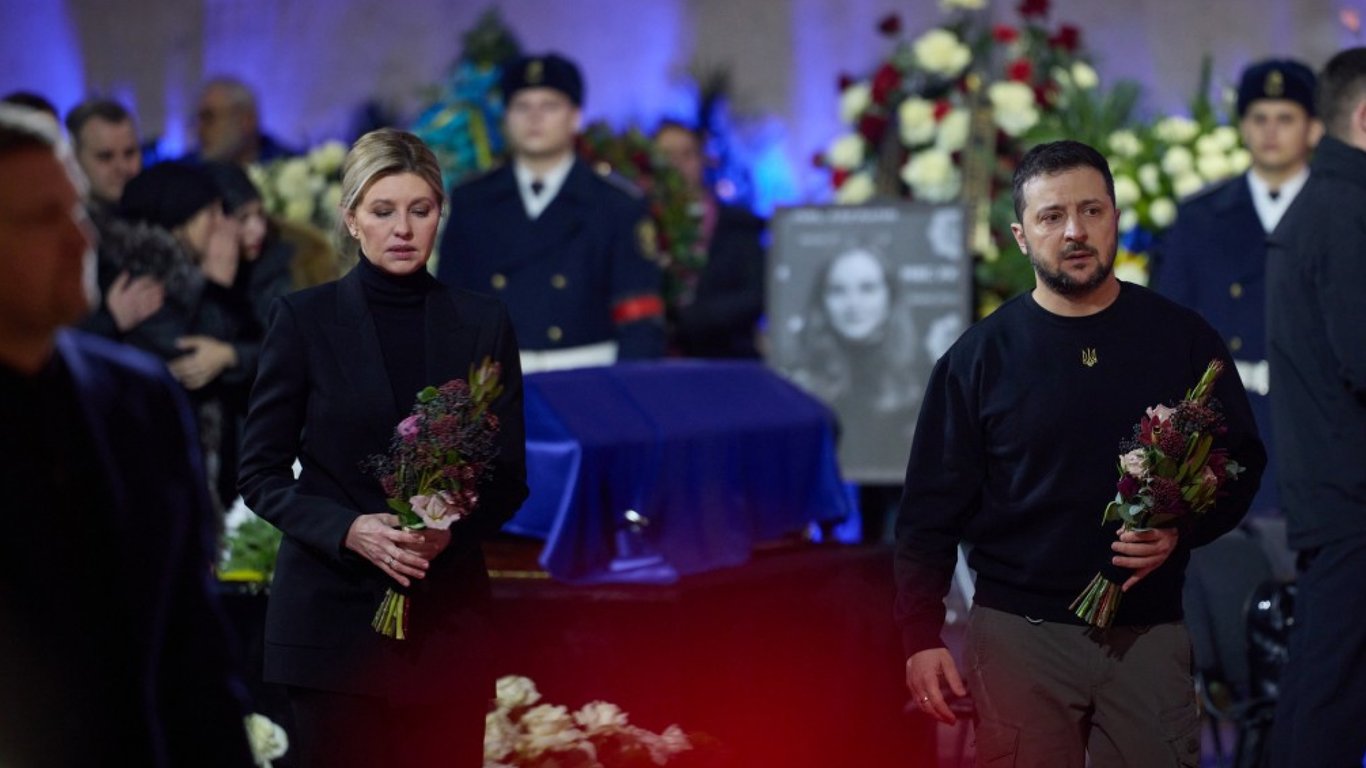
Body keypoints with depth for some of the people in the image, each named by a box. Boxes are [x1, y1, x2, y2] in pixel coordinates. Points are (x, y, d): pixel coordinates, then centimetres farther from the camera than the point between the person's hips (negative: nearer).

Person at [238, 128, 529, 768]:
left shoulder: (482, 323, 6)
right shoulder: (306, 319, 1)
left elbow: (510, 476, 8)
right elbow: (259, 473, 0)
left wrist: (453, 528, -13)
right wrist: (350, 530, -16)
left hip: (449, 614, 2)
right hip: (335, 613, -2)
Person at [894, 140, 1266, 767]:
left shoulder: (1183, 339, 4)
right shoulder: (979, 357, 2)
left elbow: (1241, 463, 10)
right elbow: (930, 509, 3)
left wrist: (1182, 531, -10)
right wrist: (921, 638, -5)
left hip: (1149, 636, 1)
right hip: (1019, 637, -1)